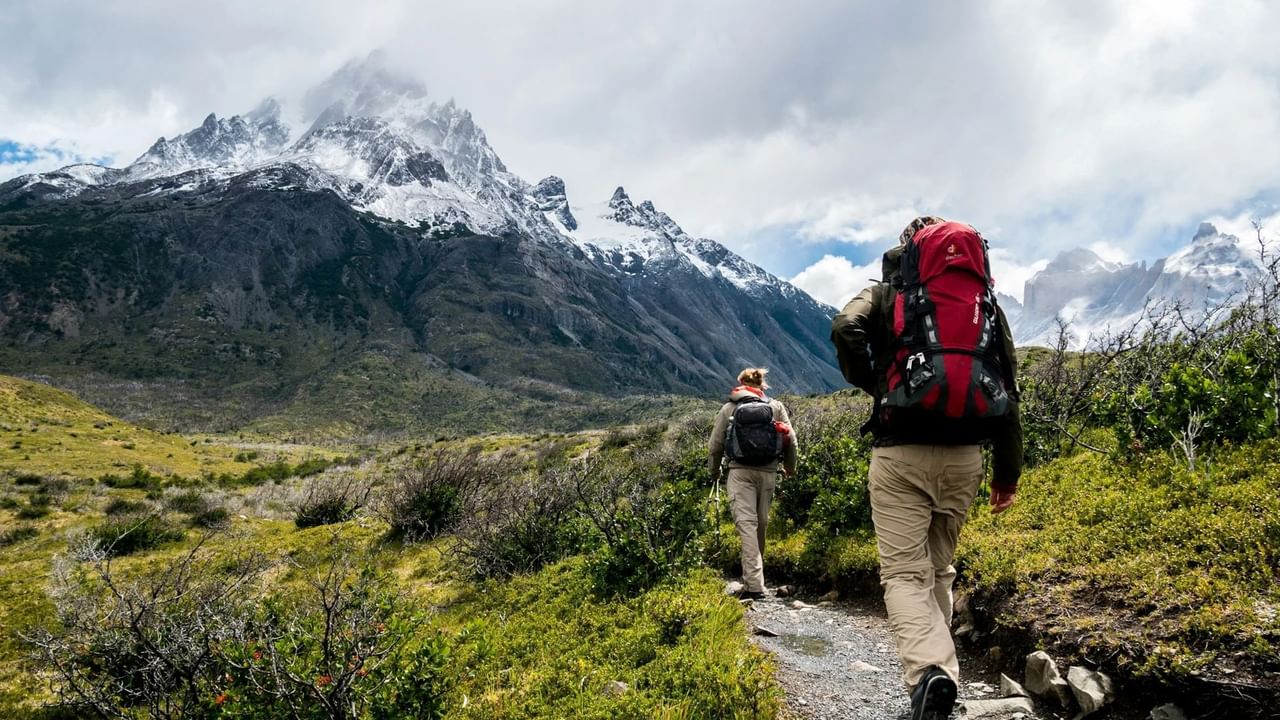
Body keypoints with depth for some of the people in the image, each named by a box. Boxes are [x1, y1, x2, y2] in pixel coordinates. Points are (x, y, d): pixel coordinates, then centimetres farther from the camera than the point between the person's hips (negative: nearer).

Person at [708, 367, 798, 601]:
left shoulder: (728, 409, 6)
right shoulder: (776, 407, 9)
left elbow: (716, 444, 8)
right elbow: (790, 440, 6)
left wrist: (714, 471, 24)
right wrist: (790, 467, 23)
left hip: (740, 472, -2)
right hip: (768, 472, 2)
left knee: (746, 524, -8)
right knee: (761, 524, 14)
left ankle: (754, 584, -18)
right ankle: (753, 579, 27)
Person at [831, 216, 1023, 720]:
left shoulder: (887, 294, 7)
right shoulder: (986, 301, 15)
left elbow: (846, 330, -16)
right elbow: (1008, 388, 12)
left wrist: (872, 385, 2)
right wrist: (1007, 471, 15)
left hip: (901, 452, -4)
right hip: (964, 455, 4)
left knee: (904, 572, -2)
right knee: (939, 568, 19)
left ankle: (930, 670, -24)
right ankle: (936, 667, 25)